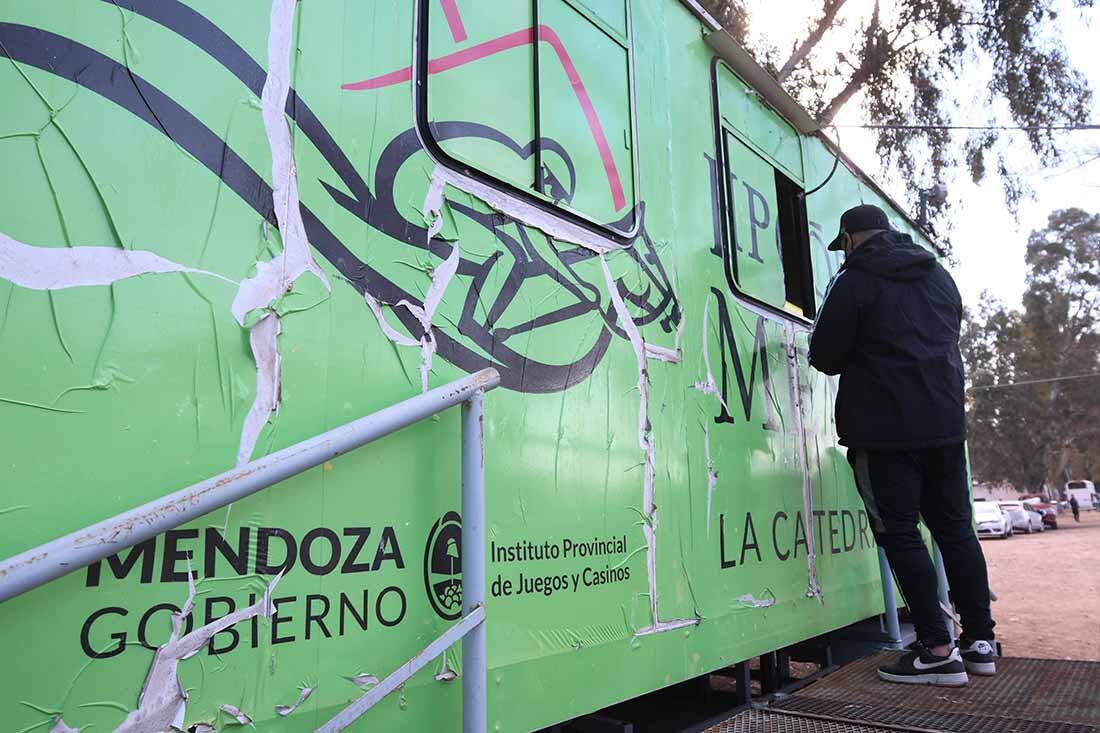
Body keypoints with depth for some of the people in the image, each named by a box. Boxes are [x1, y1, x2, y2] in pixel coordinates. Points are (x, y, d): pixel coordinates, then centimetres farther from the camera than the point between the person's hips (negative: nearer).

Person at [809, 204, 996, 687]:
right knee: (955, 527, 13)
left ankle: (939, 650, -2)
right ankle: (980, 640, 20)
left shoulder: (853, 282, -7)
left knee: (899, 532, -2)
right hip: (945, 424, 7)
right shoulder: (939, 276, 16)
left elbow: (825, 357, -6)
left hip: (884, 429, -7)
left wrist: (859, 357, 16)